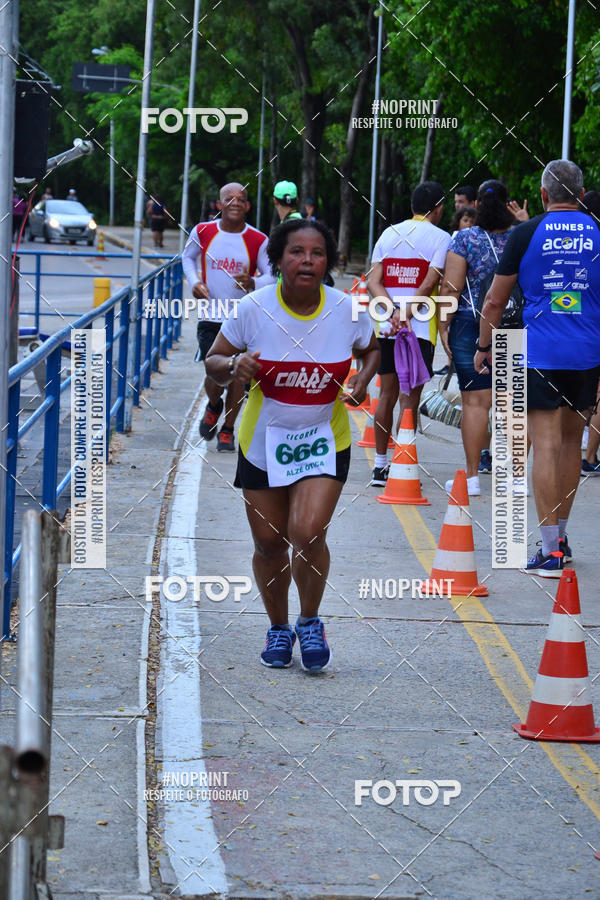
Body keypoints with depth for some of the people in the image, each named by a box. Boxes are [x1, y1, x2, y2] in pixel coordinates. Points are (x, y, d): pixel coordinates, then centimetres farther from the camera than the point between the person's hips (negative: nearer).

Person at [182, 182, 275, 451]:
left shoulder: (258, 241, -5)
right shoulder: (202, 232, -1)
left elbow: (272, 276, 1)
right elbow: (188, 256, 18)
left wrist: (253, 283, -21)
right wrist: (194, 282, 0)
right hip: (210, 316, 0)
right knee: (215, 376, -7)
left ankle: (228, 430, 21)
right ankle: (213, 407, 29)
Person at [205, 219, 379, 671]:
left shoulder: (347, 310, -10)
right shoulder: (254, 308, -13)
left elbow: (371, 350, 11)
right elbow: (214, 361, -1)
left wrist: (362, 381, -9)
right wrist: (235, 366, -24)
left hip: (324, 440, -1)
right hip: (264, 441, 1)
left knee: (308, 534, -17)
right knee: (269, 543, 8)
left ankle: (310, 622, 9)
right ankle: (279, 628, 33)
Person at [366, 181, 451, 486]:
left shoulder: (389, 234, 11)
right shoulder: (440, 238, -3)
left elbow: (373, 282, 1)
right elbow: (429, 284, -14)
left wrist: (393, 314, -10)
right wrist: (407, 315, -12)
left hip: (386, 328, 5)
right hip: (420, 329, -4)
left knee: (387, 394, 13)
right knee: (410, 398, -1)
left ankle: (380, 464, 17)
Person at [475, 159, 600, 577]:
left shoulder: (526, 234, -4)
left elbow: (495, 301, 1)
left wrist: (484, 347, 14)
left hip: (540, 353, -3)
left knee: (546, 444, -4)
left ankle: (551, 551, -9)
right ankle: (561, 536, 27)